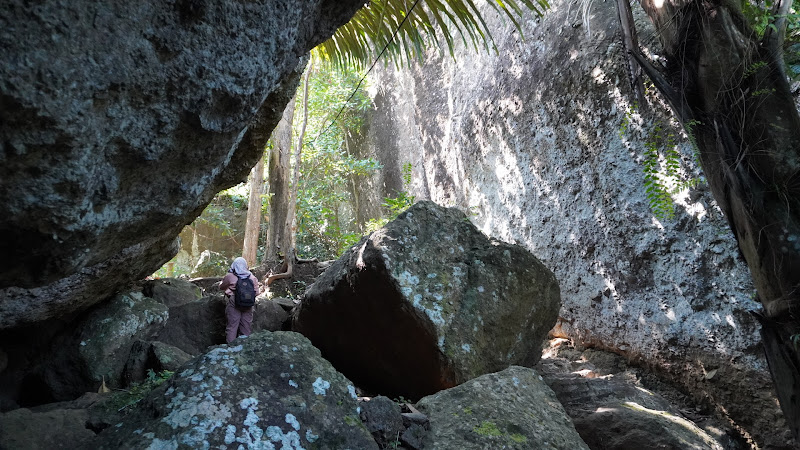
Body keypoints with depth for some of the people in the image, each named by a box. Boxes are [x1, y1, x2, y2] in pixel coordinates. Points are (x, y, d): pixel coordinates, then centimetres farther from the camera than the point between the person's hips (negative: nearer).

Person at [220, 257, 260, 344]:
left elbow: (221, 287, 8)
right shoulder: (252, 277, -3)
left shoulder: (230, 276, -9)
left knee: (232, 327, 6)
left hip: (234, 305, -2)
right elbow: (256, 292, 5)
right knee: (246, 328, 12)